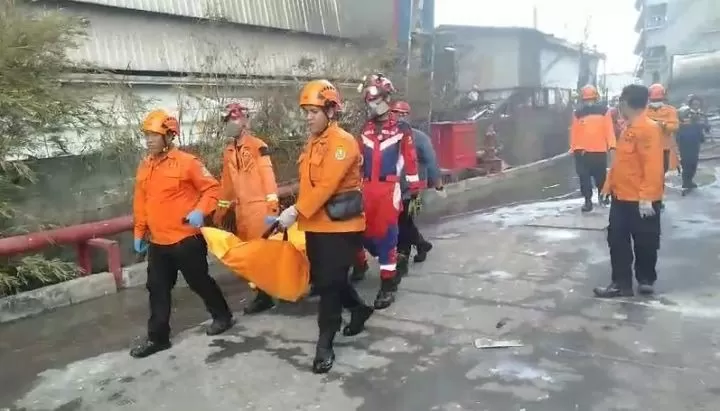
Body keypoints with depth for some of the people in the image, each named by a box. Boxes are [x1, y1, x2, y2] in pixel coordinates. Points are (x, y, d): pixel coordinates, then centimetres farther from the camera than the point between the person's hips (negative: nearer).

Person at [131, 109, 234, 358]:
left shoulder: (187, 162, -11)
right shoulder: (144, 166, 9)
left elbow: (212, 188, -8)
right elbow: (140, 202, 15)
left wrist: (200, 211, -22)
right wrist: (139, 233, 16)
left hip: (185, 238, -6)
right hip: (157, 241, 6)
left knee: (199, 282, 9)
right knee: (157, 289, 10)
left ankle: (222, 316, 31)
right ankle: (157, 337, 22)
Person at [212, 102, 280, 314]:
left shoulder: (258, 146, -9)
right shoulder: (228, 152, 13)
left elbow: (268, 177, -14)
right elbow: (227, 184, 19)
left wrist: (272, 208, -19)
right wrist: (219, 213, 20)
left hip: (260, 207, -7)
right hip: (241, 209, 8)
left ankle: (265, 294, 9)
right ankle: (262, 292, 24)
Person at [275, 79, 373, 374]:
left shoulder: (343, 142, -15)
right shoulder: (313, 143, 14)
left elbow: (327, 184, -24)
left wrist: (296, 211, -26)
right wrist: (299, 214, 9)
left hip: (340, 226, -9)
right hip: (316, 225, 9)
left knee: (329, 283, -4)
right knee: (323, 280, 17)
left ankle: (325, 343, 10)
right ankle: (359, 308, 41)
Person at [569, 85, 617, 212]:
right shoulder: (578, 113, 5)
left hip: (600, 150, -1)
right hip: (581, 151, 1)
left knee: (601, 176, 8)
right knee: (584, 177, 6)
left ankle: (602, 195, 19)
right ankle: (588, 201, 14)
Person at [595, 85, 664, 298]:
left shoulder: (649, 128, -18)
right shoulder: (629, 128, 11)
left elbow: (653, 166, -23)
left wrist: (646, 197, -26)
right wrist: (611, 185, 18)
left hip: (641, 200, -9)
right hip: (622, 197, 9)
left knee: (645, 242, 9)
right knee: (617, 240, 9)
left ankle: (646, 279, 27)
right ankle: (621, 283, 17)